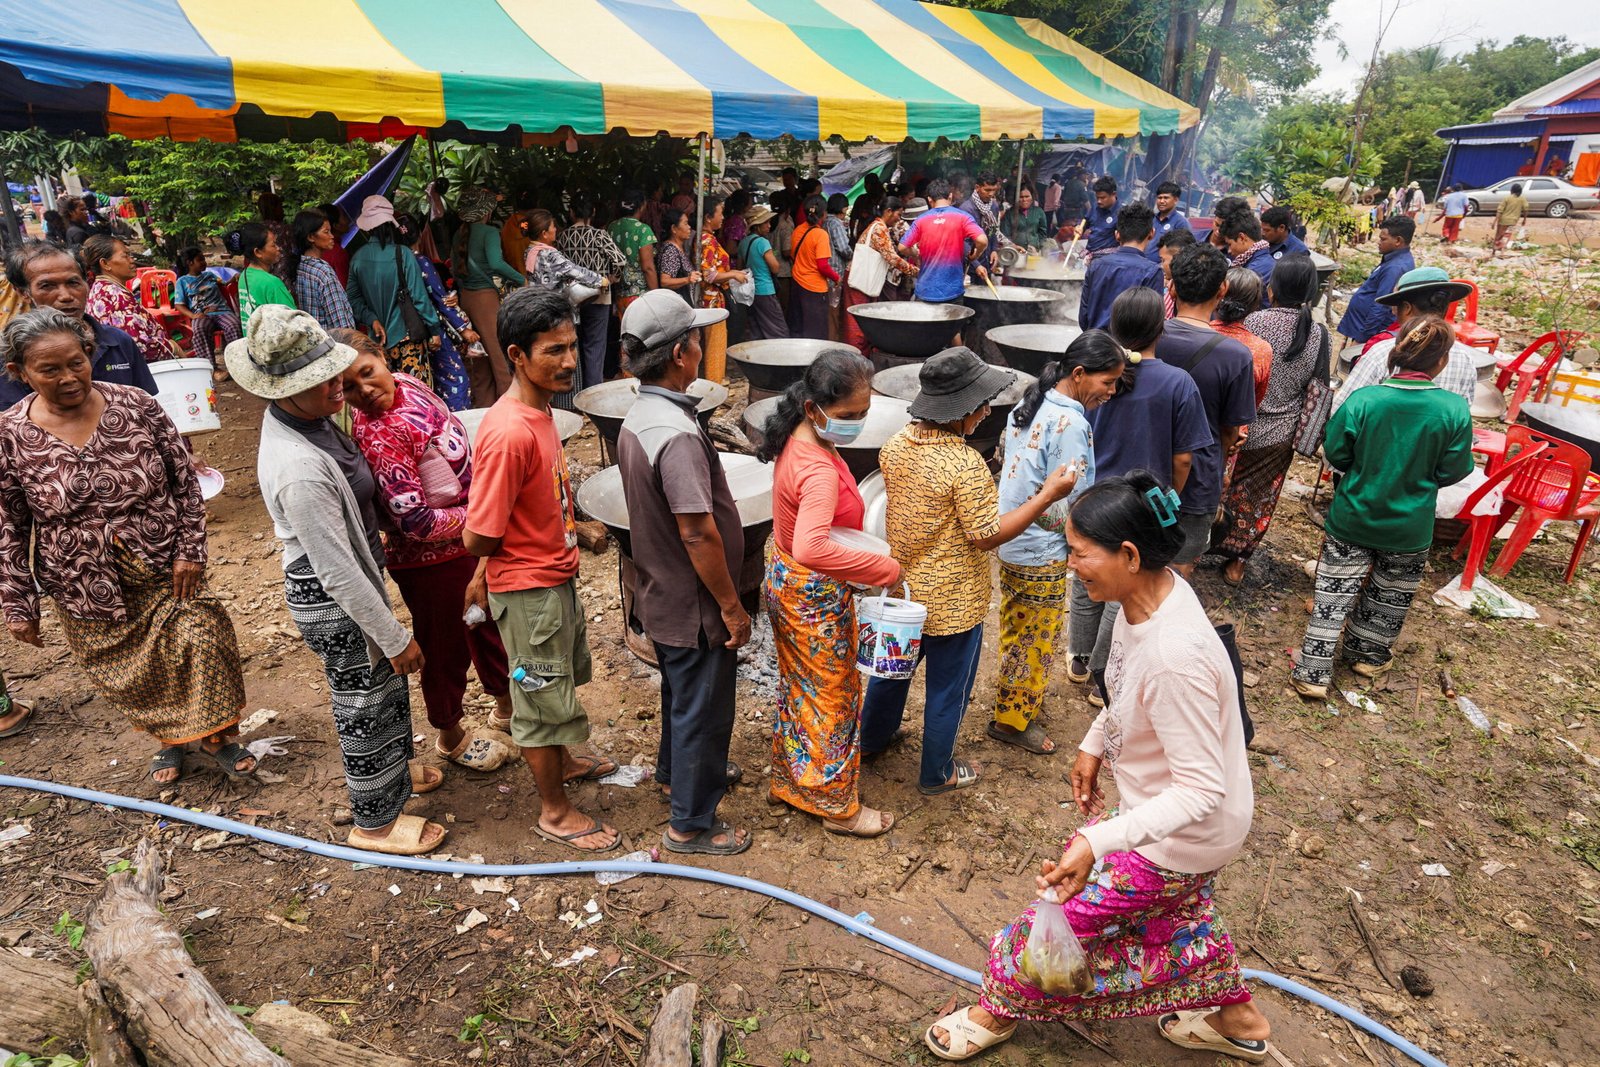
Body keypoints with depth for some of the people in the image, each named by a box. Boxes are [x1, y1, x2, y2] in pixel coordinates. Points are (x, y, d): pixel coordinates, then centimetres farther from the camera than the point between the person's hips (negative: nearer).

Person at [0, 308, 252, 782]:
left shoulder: (137, 405, -11)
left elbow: (185, 479, -3)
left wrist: (190, 548, -8)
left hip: (164, 567, 0)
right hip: (87, 588, 1)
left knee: (202, 642, -1)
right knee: (125, 670, 14)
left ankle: (215, 734, 23)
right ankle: (169, 739, 39)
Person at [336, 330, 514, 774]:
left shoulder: (405, 383, -4)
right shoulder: (378, 436, -30)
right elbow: (415, 521, -30)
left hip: (472, 538, 8)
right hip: (434, 559, -8)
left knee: (491, 625, 27)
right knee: (447, 647, 14)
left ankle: (506, 704, 52)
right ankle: (452, 737, 40)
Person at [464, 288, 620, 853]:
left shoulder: (538, 409, -1)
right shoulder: (510, 433, -31)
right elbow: (479, 536, -27)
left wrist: (485, 571, 12)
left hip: (557, 577, 9)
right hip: (529, 591, -9)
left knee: (561, 680, 28)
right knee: (544, 698, 9)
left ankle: (562, 759, 53)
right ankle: (555, 811, 29)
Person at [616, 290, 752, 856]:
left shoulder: (637, 417, 0)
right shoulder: (678, 433, -31)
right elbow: (698, 534, -29)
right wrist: (732, 607, -18)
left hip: (661, 594, 9)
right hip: (695, 608, -9)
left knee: (680, 692, 29)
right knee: (702, 709, 9)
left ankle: (677, 771, 52)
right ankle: (692, 824, 27)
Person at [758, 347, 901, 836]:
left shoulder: (796, 441, -3)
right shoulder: (820, 472, -33)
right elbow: (810, 549, -49)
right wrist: (884, 568, -40)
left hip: (785, 586, 9)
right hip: (817, 600, -9)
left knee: (798, 687, 25)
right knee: (833, 701, 10)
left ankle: (788, 780, 44)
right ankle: (839, 807, 30)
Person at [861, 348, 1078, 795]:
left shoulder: (896, 444, -7)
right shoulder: (966, 465, -29)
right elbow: (987, 536, -23)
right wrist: (1047, 496, -20)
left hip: (902, 588, 7)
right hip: (951, 602, -7)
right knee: (948, 690, 14)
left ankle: (872, 737, 49)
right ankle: (936, 774, 32)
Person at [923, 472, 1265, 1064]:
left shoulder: (1174, 657, -40)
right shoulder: (1152, 591, -12)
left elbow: (1199, 791, -34)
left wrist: (1097, 843, -41)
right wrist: (1094, 745, 11)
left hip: (1178, 836, -9)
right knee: (1175, 914, 32)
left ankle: (997, 1010, 37)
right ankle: (1236, 1018, 58)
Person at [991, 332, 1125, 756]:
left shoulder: (1030, 404, 3)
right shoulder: (1070, 423, -24)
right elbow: (1065, 506, -23)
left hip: (1009, 540, 9)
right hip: (1041, 554, -9)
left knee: (1016, 629, 24)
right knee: (1037, 639, 9)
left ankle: (1014, 694, 42)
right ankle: (1013, 719, 24)